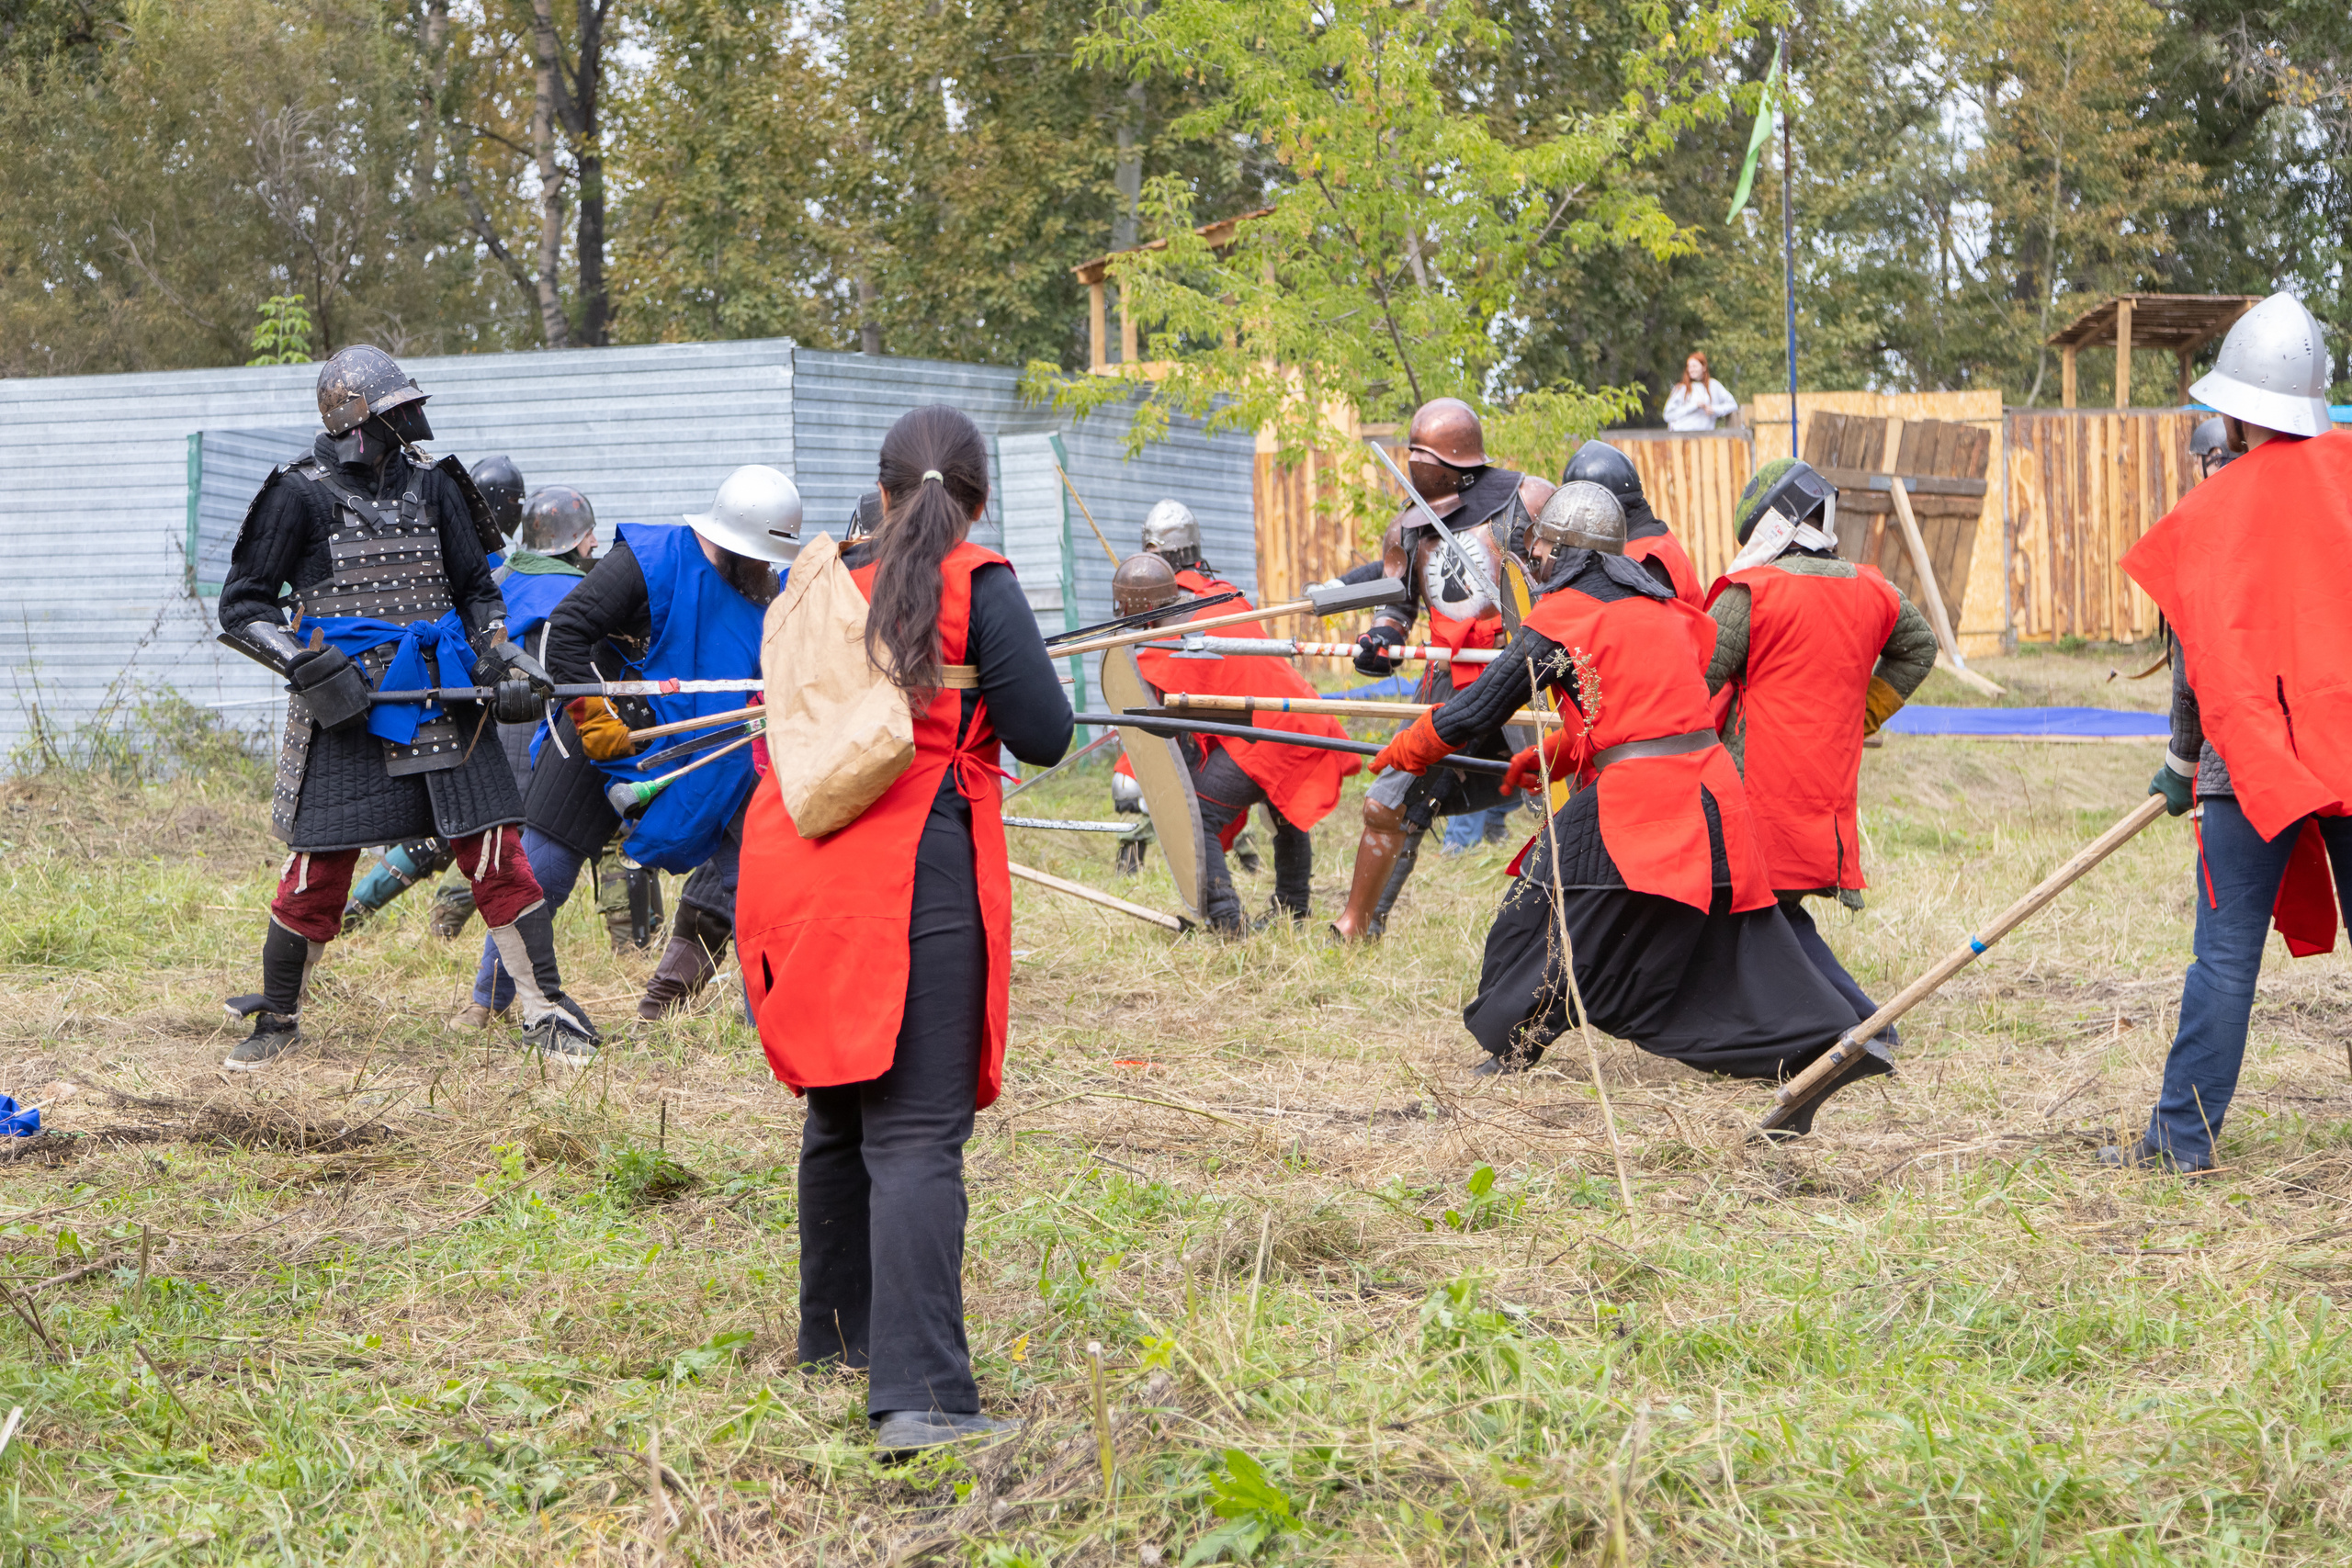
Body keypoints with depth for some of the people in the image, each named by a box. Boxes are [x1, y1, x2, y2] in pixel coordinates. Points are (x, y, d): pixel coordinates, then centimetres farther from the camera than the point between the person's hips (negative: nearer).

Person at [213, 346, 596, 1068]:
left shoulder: (431, 486, 8)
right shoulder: (301, 495, -4)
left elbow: (476, 588, 18)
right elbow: (241, 607, -2)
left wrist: (499, 656, 1)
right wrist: (306, 663, -15)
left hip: (442, 704, 3)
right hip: (343, 713, -3)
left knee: (495, 852, -2)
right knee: (317, 870, -1)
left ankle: (546, 1009, 6)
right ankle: (277, 1019, 18)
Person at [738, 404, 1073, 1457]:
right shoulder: (976, 584, -4)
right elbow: (1044, 736, -6)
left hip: (802, 873, 6)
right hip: (917, 872, -6)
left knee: (839, 1111, 23)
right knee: (916, 1132, -12)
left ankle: (834, 1333, 38)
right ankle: (920, 1396, -21)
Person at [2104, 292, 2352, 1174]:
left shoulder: (2211, 511, -5)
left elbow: (2199, 653, 0)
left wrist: (2183, 761, 11)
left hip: (2252, 760, -2)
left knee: (2227, 952, 1)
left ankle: (2185, 1134, 4)